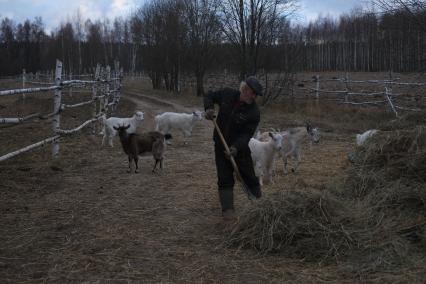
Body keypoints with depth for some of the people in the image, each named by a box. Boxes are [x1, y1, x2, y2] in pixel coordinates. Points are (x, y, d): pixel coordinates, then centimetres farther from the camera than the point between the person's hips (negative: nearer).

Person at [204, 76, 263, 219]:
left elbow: (247, 134, -22)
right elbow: (209, 96, 7)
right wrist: (209, 108, -13)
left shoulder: (254, 112, -18)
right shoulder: (227, 94, -10)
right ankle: (227, 209, 8)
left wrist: (236, 147, -38)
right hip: (221, 145, 2)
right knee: (224, 179, 2)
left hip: (240, 147, -2)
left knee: (249, 177, 5)